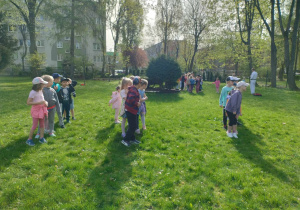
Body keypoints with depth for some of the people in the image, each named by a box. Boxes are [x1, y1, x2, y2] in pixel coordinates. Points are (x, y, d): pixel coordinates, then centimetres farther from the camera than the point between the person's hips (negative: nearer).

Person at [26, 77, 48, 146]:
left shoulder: (41, 91, 4)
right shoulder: (33, 92, -19)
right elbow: (28, 102, -22)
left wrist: (45, 102, -5)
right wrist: (40, 102, -29)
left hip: (42, 109, 7)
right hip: (36, 110, -7)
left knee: (42, 124, 11)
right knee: (34, 125, -2)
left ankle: (41, 138, 22)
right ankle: (29, 139, 12)